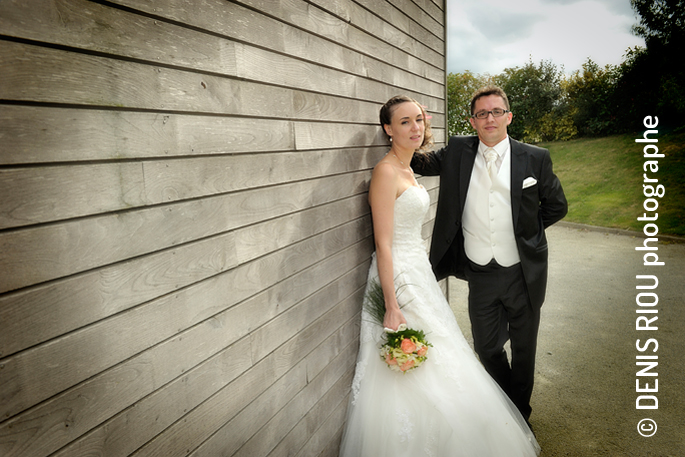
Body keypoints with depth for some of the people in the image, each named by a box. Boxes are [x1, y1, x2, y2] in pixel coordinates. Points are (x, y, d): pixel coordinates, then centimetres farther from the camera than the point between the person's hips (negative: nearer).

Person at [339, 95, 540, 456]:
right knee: (412, 382, 3)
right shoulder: (385, 172, -17)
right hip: (398, 278, -9)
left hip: (418, 272, 9)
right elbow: (383, 244, -21)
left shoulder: (407, 170, 11)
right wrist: (393, 308, -23)